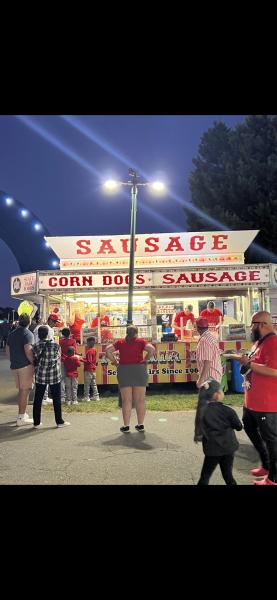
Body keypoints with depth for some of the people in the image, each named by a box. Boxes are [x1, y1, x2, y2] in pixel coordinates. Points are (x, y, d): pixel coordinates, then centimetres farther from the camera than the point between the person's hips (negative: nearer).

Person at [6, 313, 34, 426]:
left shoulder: (12, 334, 13)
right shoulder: (28, 334, -11)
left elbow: (7, 350, 18)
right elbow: (28, 351, -21)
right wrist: (34, 363, -13)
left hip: (14, 366, 8)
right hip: (25, 365, -8)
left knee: (21, 390, 18)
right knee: (25, 390, -3)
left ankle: (23, 414, 26)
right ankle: (21, 418, -1)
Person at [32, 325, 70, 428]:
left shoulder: (36, 346, -4)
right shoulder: (55, 345, -6)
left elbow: (34, 361, 1)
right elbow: (58, 359, 2)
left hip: (40, 375, 1)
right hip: (54, 375, -1)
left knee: (38, 399, 10)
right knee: (56, 399, 8)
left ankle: (36, 422, 15)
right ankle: (59, 421, 15)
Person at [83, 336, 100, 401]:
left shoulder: (89, 351, -19)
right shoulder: (94, 350, 8)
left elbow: (89, 361, -23)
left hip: (88, 369, -9)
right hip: (93, 369, 9)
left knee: (87, 384, -1)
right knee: (93, 383, 15)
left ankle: (86, 397, 4)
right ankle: (96, 396, 19)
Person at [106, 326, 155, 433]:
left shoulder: (120, 342, 7)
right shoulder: (141, 341, 4)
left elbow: (108, 350, -3)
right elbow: (152, 349, -11)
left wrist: (115, 361, 4)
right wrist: (145, 360, -1)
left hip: (124, 371, 0)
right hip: (139, 370, 0)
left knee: (126, 400, 4)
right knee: (140, 399, 8)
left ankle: (126, 426, 6)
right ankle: (140, 425, 13)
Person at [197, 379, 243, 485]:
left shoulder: (203, 411, -5)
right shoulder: (227, 410, -11)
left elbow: (202, 430, 2)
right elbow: (239, 427, 0)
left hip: (212, 449, 0)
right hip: (228, 448, 0)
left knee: (205, 476, 7)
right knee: (228, 475, 14)